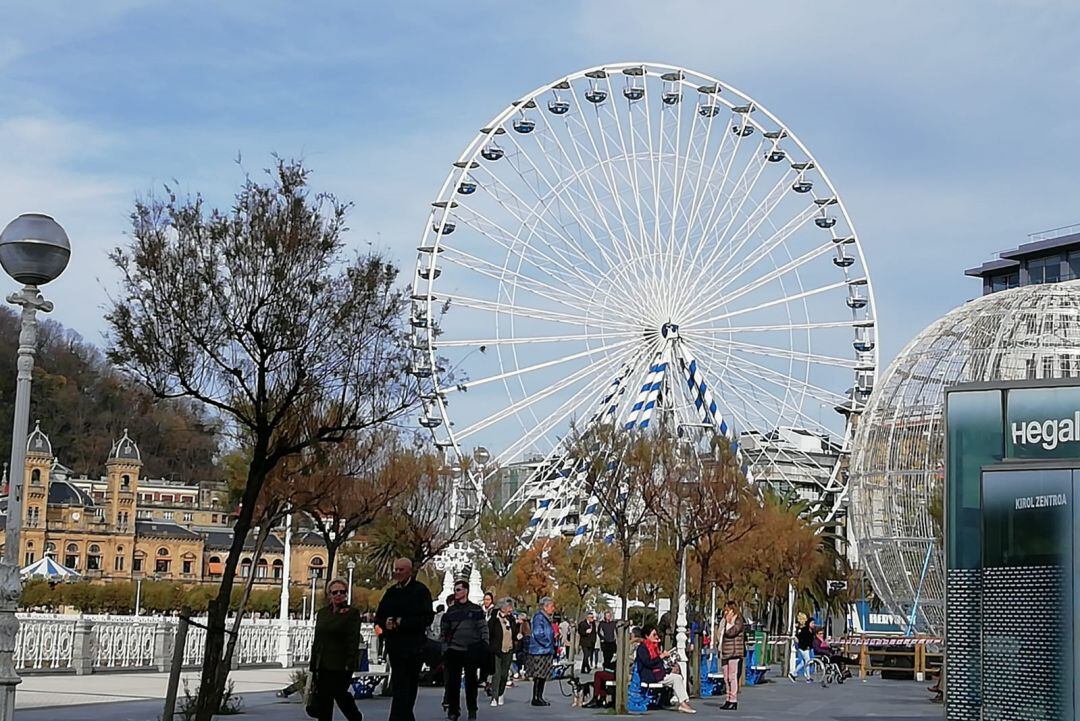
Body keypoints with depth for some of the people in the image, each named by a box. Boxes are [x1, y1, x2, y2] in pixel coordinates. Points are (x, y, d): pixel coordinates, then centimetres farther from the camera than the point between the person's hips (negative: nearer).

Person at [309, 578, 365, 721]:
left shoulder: (352, 613, -4)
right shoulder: (322, 613, 13)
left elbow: (354, 640, -9)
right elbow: (317, 640, 15)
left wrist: (350, 665, -16)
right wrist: (313, 664, 12)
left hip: (341, 665, -5)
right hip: (323, 664, 5)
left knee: (339, 692, -2)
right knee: (323, 696, 3)